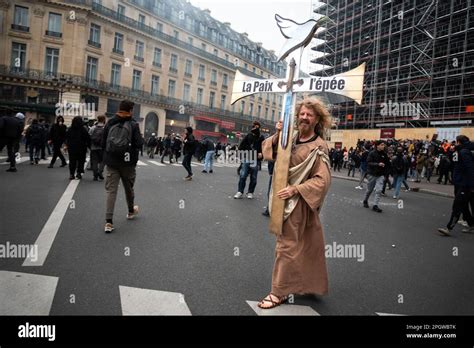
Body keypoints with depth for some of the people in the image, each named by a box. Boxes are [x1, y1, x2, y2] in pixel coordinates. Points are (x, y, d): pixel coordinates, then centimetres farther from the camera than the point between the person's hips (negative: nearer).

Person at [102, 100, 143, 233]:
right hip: (127, 162, -2)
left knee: (111, 190, 2)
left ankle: (109, 221, -5)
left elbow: (103, 143, 3)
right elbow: (139, 143, -14)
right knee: (129, 188, 17)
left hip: (111, 162, 2)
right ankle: (131, 211, 39)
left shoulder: (109, 123, 2)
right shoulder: (133, 124, -8)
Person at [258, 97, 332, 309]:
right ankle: (306, 284, 39)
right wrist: (278, 135, -11)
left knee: (287, 245, 0)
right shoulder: (292, 139, 5)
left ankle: (279, 292, 13)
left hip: (299, 201, -7)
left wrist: (295, 189, -26)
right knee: (301, 245, 20)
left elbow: (322, 179, -18)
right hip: (285, 198, 7)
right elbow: (268, 151, 6)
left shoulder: (318, 146, -13)